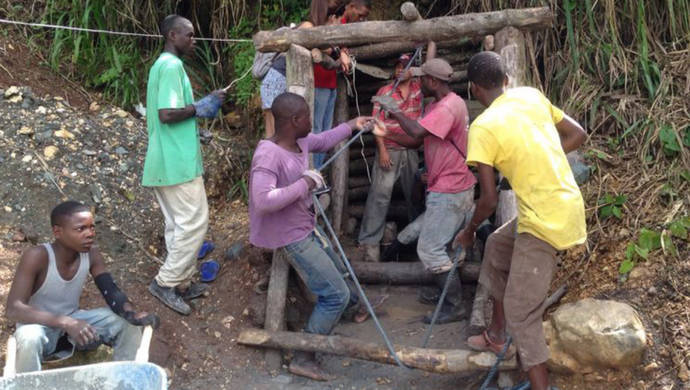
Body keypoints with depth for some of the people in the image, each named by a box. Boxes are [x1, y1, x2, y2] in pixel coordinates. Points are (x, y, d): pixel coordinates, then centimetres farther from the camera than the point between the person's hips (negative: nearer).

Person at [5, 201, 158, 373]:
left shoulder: (92, 255, -12)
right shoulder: (37, 257, -28)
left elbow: (112, 292, -12)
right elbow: (13, 309, -33)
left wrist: (132, 315, -36)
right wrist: (66, 323, -44)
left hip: (73, 321, 5)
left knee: (127, 324, -13)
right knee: (29, 339, -38)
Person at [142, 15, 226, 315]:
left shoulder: (161, 65, 18)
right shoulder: (172, 66, -15)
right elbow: (167, 114, -24)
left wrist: (203, 103, 14)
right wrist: (199, 107, -10)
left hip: (166, 159, 10)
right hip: (178, 160, -10)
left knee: (178, 224, 14)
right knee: (194, 222, -4)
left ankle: (179, 283, 20)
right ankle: (166, 282, 1)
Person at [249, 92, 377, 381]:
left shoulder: (299, 141, -2)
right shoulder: (268, 154, -29)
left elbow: (322, 141, 21)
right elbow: (264, 200, -42)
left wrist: (352, 125, 27)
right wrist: (305, 183, -33)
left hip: (307, 226, 9)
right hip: (291, 236, -9)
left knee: (336, 272, 29)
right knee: (335, 294, -8)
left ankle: (355, 304, 57)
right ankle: (303, 359, 1)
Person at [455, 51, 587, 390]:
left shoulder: (482, 127, -15)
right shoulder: (531, 95, 3)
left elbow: (490, 200, -14)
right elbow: (578, 134, 11)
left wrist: (468, 231, 4)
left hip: (546, 221, -9)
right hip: (568, 205, 9)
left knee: (520, 312, 0)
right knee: (497, 246, 28)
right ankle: (496, 336, 40)